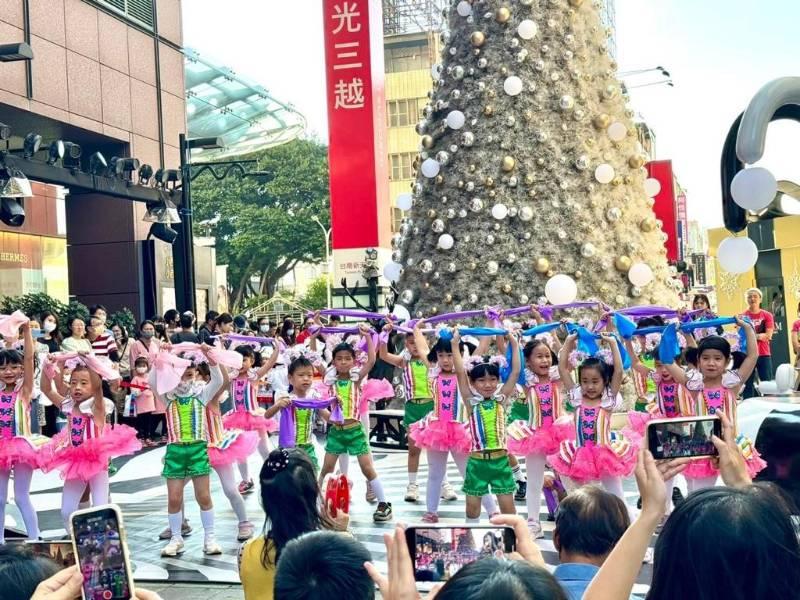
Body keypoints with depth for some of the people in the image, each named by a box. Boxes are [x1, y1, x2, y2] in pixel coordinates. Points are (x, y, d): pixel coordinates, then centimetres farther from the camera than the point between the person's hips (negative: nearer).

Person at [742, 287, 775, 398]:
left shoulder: (767, 315, 3)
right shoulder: (743, 316, 2)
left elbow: (768, 335, -5)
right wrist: (760, 336, -17)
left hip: (764, 354, 0)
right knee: (748, 385, 4)